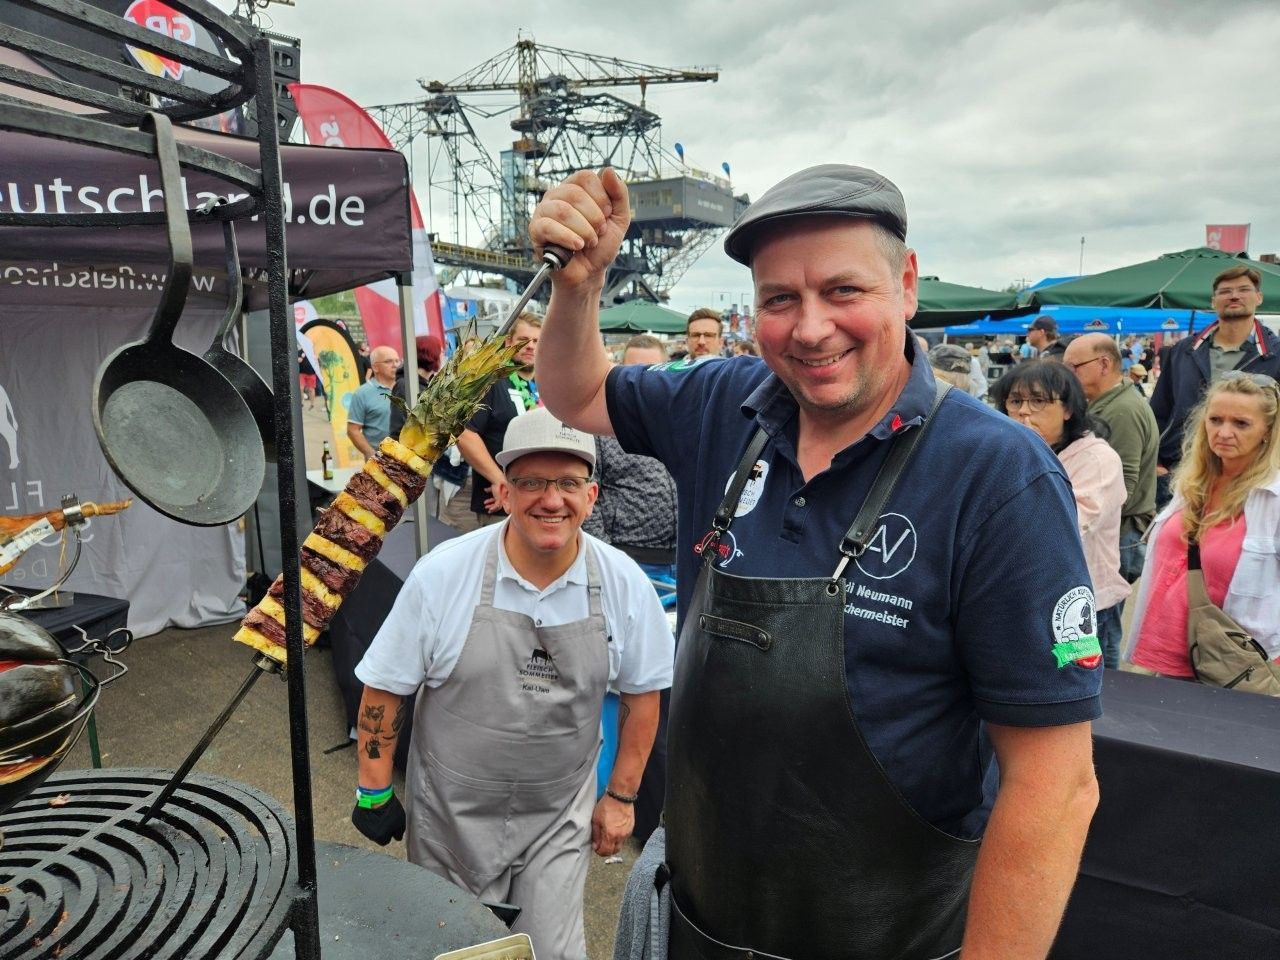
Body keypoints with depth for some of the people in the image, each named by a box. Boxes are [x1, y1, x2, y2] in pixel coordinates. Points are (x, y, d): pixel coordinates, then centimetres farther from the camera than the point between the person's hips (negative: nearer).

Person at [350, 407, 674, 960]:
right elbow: (385, 687, -6)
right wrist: (374, 791, -2)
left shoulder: (624, 585, -12)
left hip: (560, 816, 1)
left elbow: (642, 693, 1)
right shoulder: (443, 573, -17)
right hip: (452, 811, 0)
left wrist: (621, 796, 3)